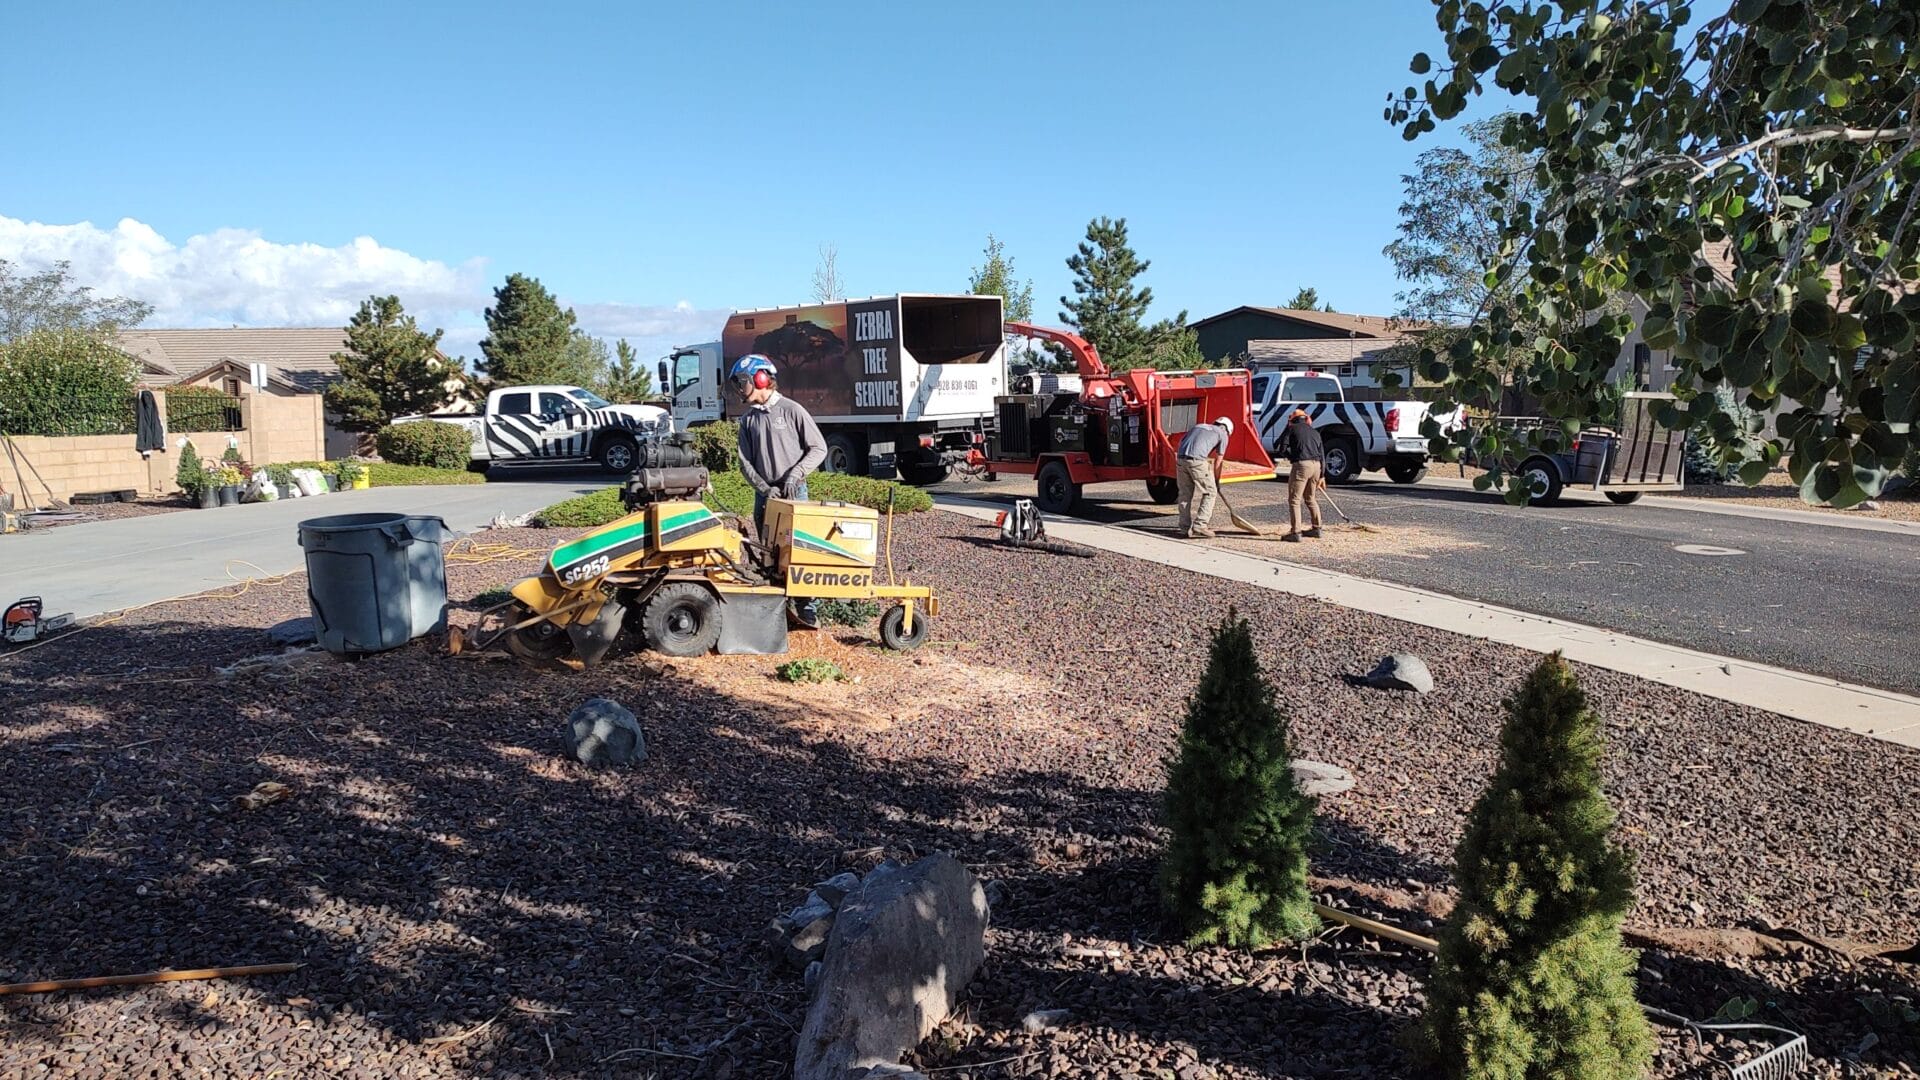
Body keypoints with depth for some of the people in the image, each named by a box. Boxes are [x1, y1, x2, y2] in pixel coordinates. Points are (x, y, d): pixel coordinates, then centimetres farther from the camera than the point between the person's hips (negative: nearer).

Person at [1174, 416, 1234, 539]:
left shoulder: (1197, 426, 31)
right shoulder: (1222, 434, 17)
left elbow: (1181, 443, 22)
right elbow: (1218, 461, 16)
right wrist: (1216, 482, 24)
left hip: (1181, 459, 5)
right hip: (1197, 460, -5)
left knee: (1185, 494, 13)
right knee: (1210, 492, 8)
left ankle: (1185, 529, 12)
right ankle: (1199, 526, 0)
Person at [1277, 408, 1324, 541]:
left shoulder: (1292, 429, 4)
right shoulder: (1315, 432, 21)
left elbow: (1283, 449, -1)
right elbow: (1322, 455, 21)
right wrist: (1322, 475, 26)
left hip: (1301, 465, -6)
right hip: (1316, 466, 6)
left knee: (1294, 499, -3)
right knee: (1310, 498, 22)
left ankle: (1296, 533, -11)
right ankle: (1317, 529, 28)